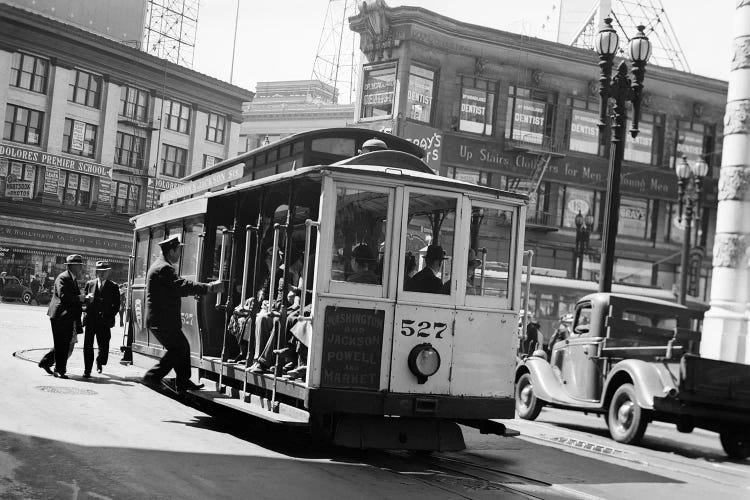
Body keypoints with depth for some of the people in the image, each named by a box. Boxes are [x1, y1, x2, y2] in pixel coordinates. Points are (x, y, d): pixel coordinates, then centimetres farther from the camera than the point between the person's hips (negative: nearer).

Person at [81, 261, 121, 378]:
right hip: (90, 320, 1)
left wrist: (109, 317, -6)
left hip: (104, 321, -1)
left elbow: (116, 306, 5)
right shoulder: (89, 284, 10)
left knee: (104, 346, 2)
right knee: (88, 345, -5)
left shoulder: (113, 287, 5)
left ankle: (99, 363, 32)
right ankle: (87, 370, 2)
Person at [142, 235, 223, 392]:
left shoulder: (160, 266, 18)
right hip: (162, 320, -11)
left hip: (161, 319, 11)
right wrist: (210, 287, -24)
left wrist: (206, 287, 13)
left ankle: (183, 382, 16)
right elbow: (183, 285, -26)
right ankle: (152, 377, -2)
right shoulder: (164, 268, -17)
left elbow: (177, 288, 20)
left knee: (182, 347, 12)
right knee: (179, 348, -6)